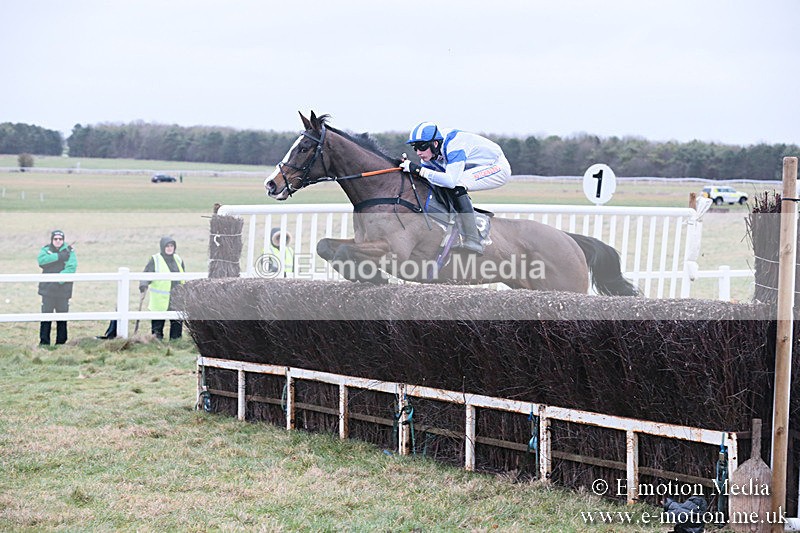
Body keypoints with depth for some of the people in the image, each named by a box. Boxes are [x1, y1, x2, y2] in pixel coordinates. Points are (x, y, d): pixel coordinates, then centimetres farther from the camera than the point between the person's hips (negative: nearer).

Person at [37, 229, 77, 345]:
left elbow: (71, 267, -11)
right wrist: (58, 256, -20)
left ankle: (61, 342, 11)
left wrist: (60, 279, -22)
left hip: (63, 289, 0)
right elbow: (41, 259, -15)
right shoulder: (46, 249, 6)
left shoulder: (69, 251, 1)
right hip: (47, 289, 0)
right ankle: (44, 342, 0)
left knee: (62, 318, 5)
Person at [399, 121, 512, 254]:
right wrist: (407, 167, -16)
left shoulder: (453, 145, -31)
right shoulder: (430, 152, -5)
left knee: (456, 185, -29)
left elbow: (451, 180, -41)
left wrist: (419, 170, -40)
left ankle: (472, 241, -29)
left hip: (498, 167, -10)